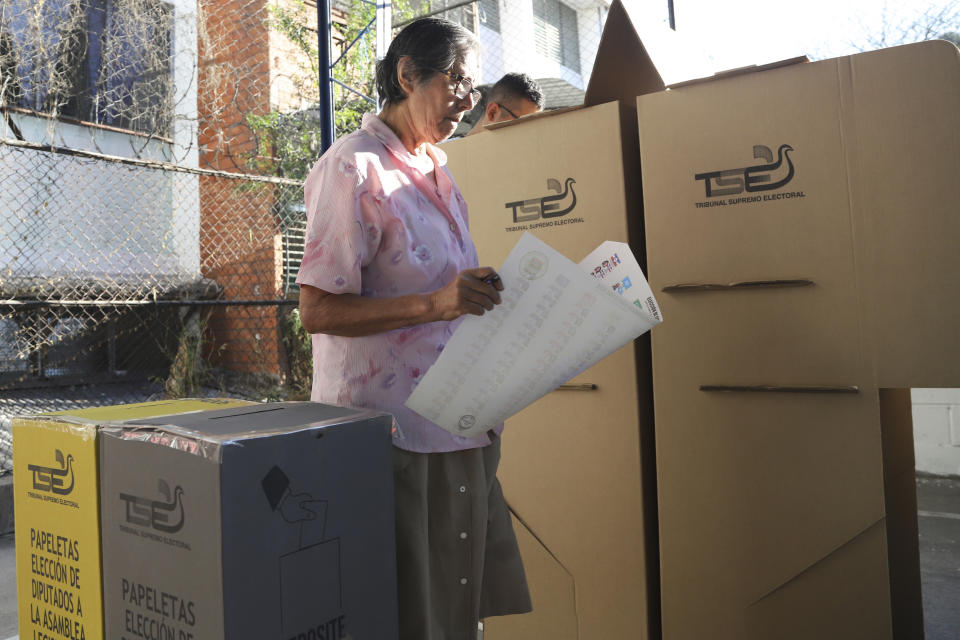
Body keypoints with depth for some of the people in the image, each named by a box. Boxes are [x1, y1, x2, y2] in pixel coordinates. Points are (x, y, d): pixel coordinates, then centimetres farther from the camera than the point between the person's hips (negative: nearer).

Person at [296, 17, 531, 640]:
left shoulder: (435, 168, 15)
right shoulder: (353, 169, -11)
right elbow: (317, 311, -16)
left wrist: (483, 296, 9)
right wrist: (436, 304, -25)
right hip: (393, 429, -8)